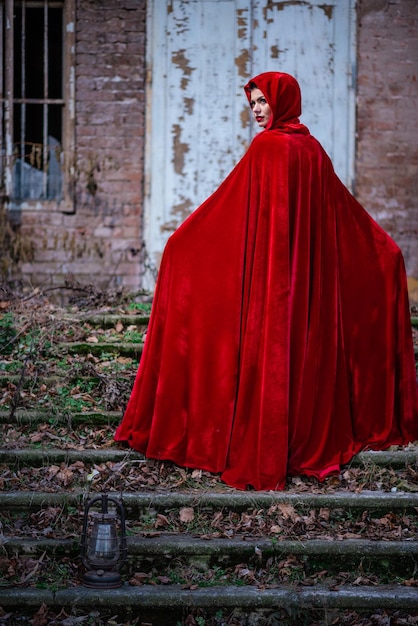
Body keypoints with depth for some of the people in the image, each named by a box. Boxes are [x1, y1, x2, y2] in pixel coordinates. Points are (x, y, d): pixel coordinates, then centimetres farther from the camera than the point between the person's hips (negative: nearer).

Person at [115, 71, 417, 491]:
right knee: (307, 342, 12)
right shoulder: (312, 149, 9)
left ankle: (263, 451, -2)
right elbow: (345, 211, 15)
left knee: (268, 350, -4)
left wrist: (181, 241, -4)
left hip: (267, 265, -7)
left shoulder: (268, 147, -12)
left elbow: (230, 210, -12)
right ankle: (312, 435, 19)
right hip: (311, 272, 7)